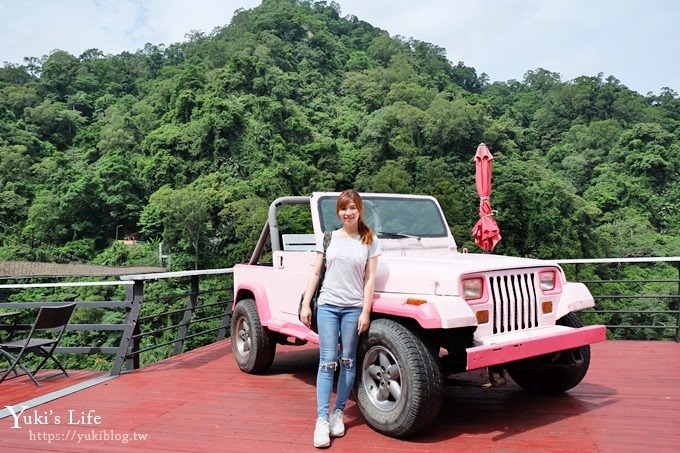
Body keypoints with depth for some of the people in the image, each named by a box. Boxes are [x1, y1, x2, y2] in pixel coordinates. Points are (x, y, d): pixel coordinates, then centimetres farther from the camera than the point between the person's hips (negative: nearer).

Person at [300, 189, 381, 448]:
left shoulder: (370, 240, 1)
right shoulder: (328, 237, 4)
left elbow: (370, 278, -1)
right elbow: (316, 273, 6)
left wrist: (365, 312, -7)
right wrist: (305, 304, 1)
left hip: (354, 307, 0)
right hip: (327, 305, 0)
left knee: (347, 362, 8)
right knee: (327, 362, -3)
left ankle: (338, 413, 22)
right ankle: (321, 420, 0)